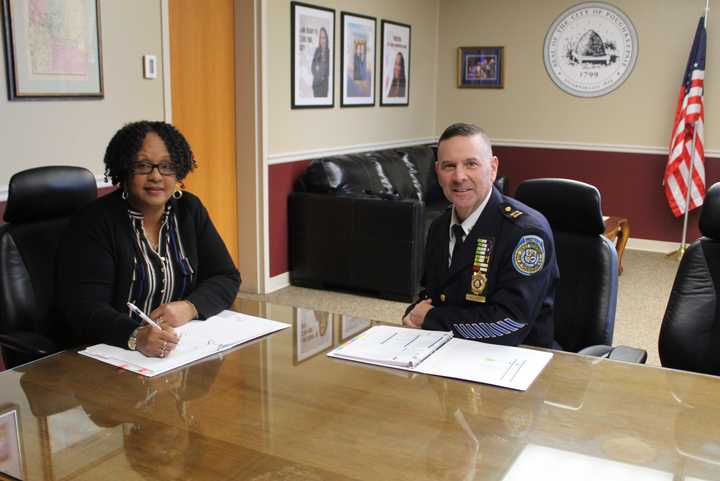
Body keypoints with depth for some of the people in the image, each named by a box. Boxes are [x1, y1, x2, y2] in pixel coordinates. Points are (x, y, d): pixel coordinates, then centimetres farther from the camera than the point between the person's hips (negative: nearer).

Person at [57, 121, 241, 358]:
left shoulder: (189, 209, 6)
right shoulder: (95, 222, -9)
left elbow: (227, 278, 4)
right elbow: (85, 309, -17)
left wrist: (190, 307, -15)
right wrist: (136, 336, -35)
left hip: (186, 346, 2)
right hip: (113, 353, -2)